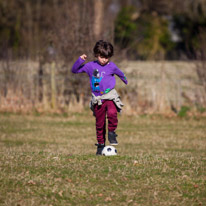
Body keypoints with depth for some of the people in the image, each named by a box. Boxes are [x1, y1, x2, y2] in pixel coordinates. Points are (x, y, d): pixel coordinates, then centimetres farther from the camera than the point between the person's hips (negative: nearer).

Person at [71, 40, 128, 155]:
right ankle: (100, 145, 20)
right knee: (100, 123, 7)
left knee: (112, 113, -30)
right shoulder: (90, 66, 1)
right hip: (97, 99, 1)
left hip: (110, 96, -1)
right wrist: (80, 60, -9)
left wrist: (125, 81, 39)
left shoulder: (112, 66, 2)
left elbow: (120, 73, 23)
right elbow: (74, 70, 6)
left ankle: (112, 132, -8)